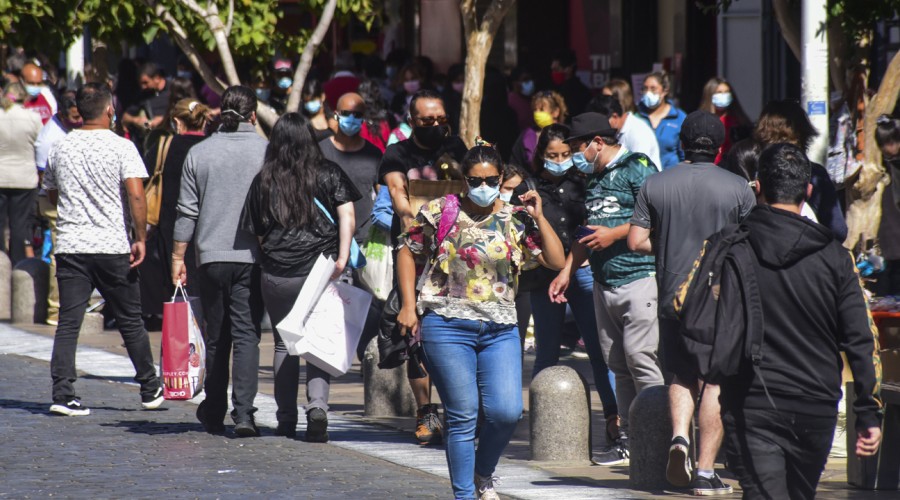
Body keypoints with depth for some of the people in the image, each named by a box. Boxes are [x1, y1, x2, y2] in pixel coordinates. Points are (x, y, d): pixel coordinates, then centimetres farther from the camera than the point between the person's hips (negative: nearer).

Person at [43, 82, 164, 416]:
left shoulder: (61, 148, 7)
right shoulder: (121, 147, -6)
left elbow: (52, 196, 19)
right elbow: (136, 194, -15)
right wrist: (140, 238, -10)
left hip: (70, 247, 3)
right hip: (112, 247, -2)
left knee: (68, 323, 1)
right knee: (130, 322, 9)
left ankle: (62, 392, -10)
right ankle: (150, 390, 18)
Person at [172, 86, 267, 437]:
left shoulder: (199, 153, 3)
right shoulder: (267, 151, -3)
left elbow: (187, 211, 5)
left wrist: (178, 256, 12)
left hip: (211, 257, 2)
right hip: (252, 256, -2)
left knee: (216, 338, 12)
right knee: (246, 335, -4)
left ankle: (214, 414, 19)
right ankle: (243, 412, -16)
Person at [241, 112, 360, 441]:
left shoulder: (263, 181, 4)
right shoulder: (329, 174, 3)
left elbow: (254, 232, 9)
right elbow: (347, 216, -6)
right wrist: (342, 258, -9)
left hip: (277, 275, 1)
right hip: (321, 270, -1)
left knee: (284, 345, 12)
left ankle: (286, 420, 13)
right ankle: (317, 404, -16)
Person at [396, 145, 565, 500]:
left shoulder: (516, 220, 6)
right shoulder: (440, 212, 2)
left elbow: (556, 261, 0)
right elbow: (407, 251, 12)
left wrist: (538, 217, -7)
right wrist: (408, 305, 6)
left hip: (500, 330, 2)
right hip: (447, 326, -2)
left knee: (506, 412, -8)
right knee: (462, 417, -3)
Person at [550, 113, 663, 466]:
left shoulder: (637, 168, -6)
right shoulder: (593, 178, 20)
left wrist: (614, 234, -13)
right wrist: (567, 271, 25)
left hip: (639, 276, -8)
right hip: (604, 284, 8)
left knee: (639, 357, -13)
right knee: (618, 363, 6)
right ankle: (628, 437, 9)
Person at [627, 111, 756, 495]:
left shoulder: (654, 185, 1)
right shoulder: (738, 188, -4)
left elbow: (636, 241, 0)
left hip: (672, 295, 2)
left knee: (681, 375, 18)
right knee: (716, 381, 3)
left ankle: (679, 436, -9)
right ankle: (706, 472, -1)